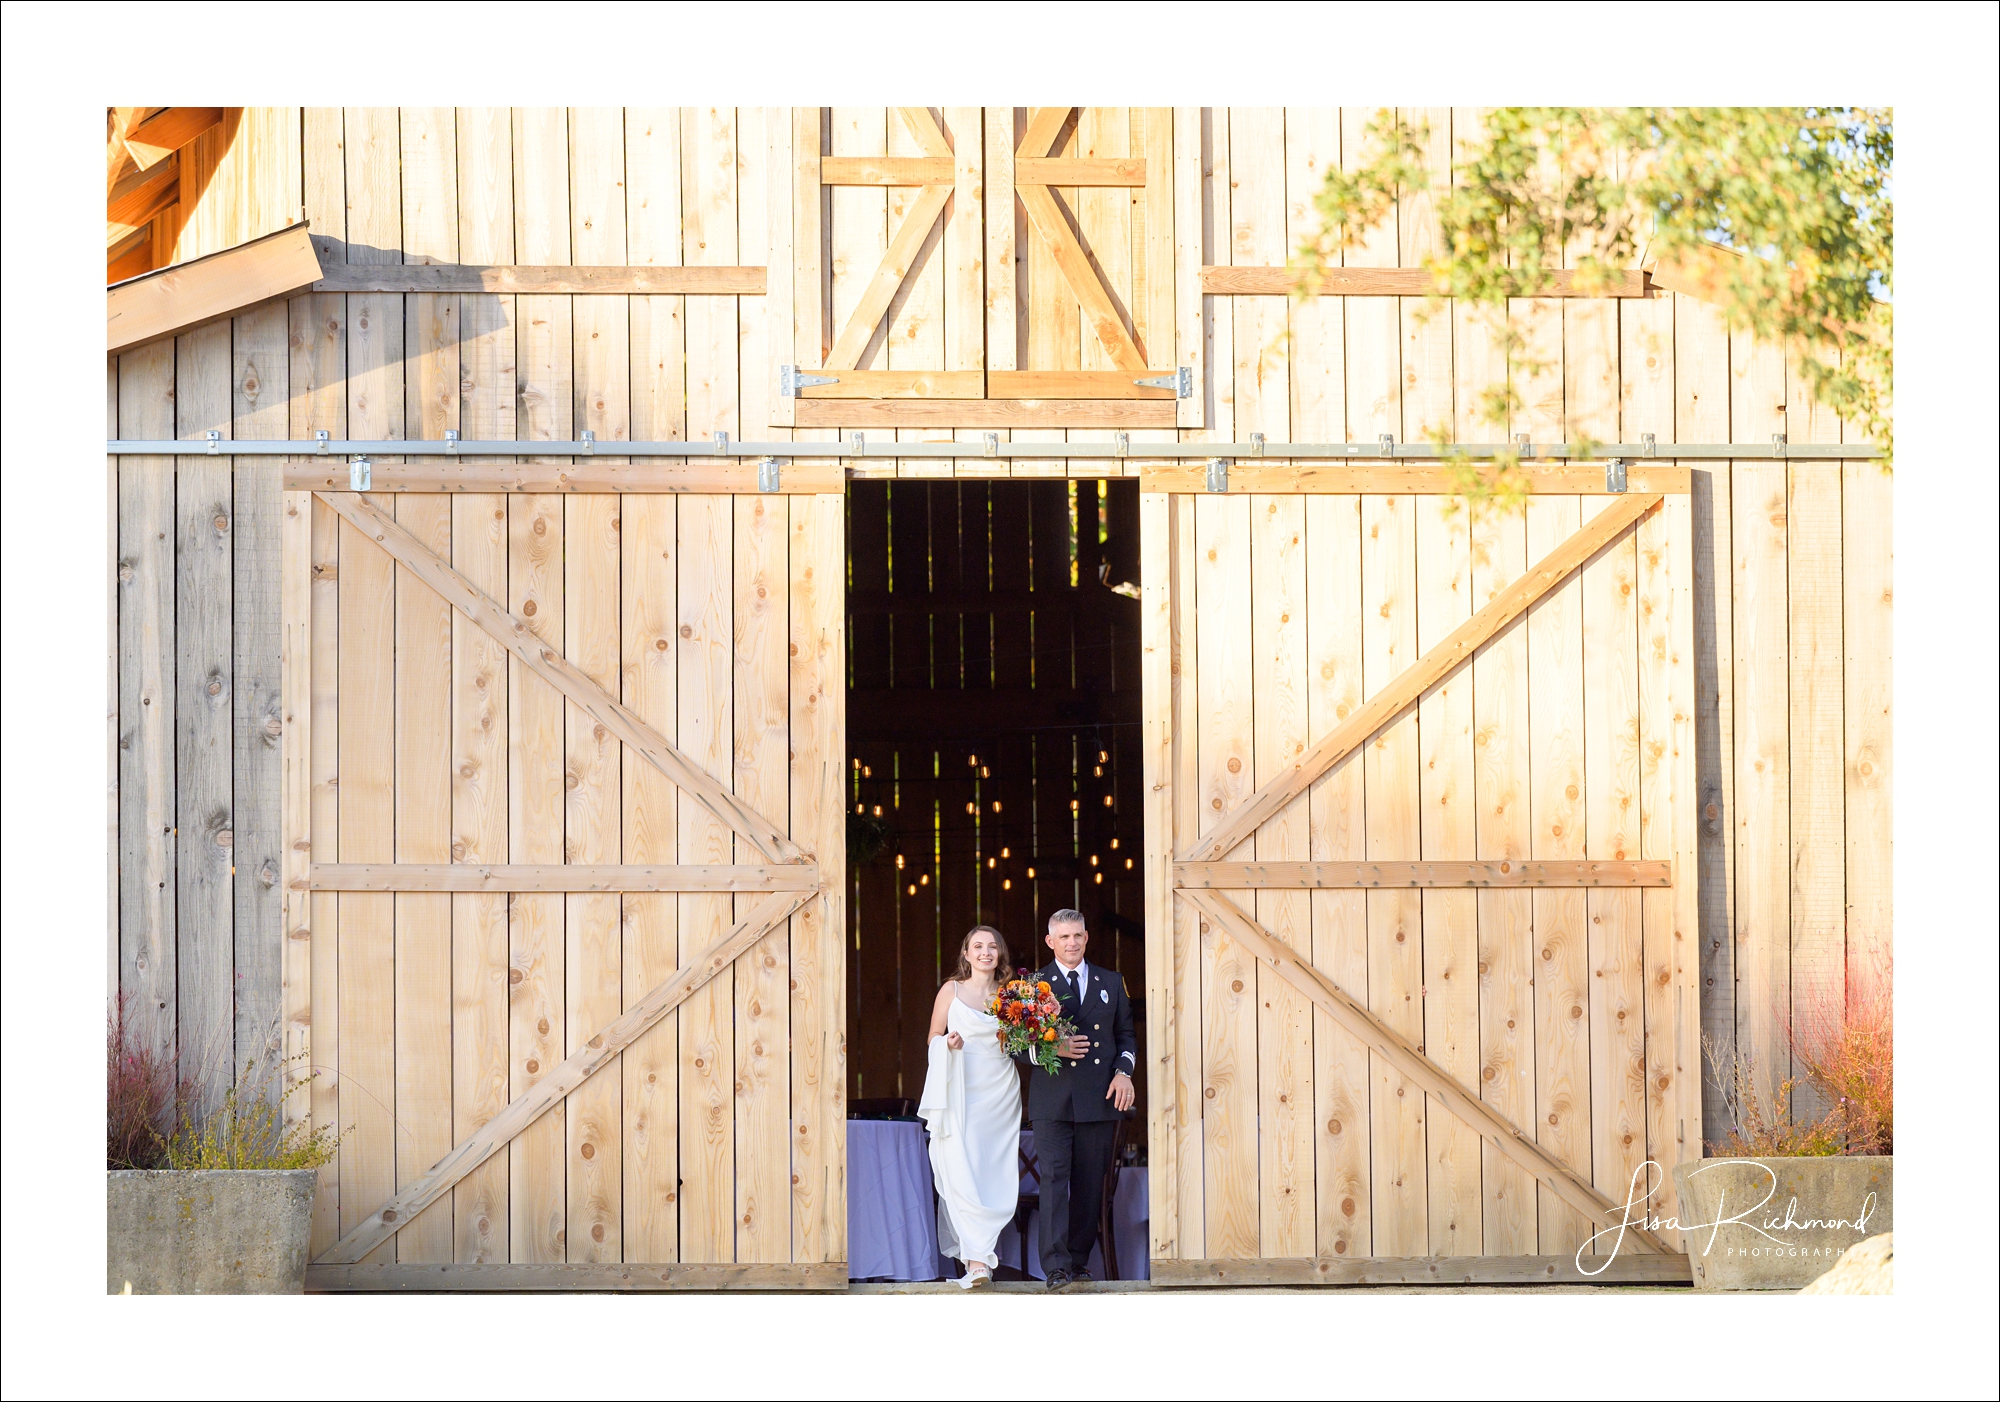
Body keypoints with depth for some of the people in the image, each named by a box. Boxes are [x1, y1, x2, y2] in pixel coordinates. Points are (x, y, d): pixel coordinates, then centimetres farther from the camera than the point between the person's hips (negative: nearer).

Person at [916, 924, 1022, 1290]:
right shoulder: (951, 990, 5)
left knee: (996, 1175, -1)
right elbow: (933, 1038, 8)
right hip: (961, 1093, -3)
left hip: (1001, 1092, 3)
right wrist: (948, 1043, -12)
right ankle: (977, 1259, -18)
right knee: (962, 1172, -14)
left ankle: (976, 1251, 12)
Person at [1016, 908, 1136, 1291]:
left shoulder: (1111, 983, 14)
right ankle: (1056, 1266, -15)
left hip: (1099, 1098, 3)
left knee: (1090, 1183, 4)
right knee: (1054, 1177, -12)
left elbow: (1126, 1034, 17)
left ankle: (1079, 1258, 14)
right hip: (1052, 1100, -3)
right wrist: (1052, 1048, -14)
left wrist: (1124, 1072, 0)